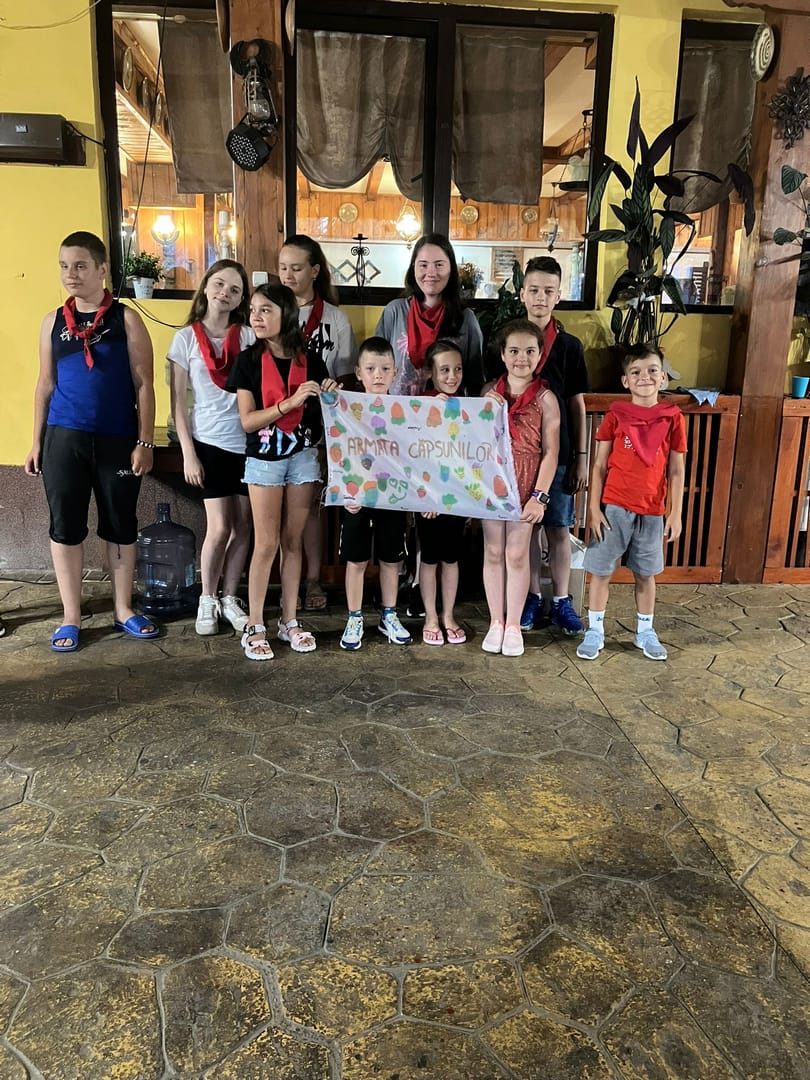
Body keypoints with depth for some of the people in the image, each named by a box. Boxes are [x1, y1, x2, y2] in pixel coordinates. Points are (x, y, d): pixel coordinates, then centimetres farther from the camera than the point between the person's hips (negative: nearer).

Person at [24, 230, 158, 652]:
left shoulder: (126, 319, -1)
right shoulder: (53, 321, 8)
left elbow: (143, 385, -2)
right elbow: (45, 385, 11)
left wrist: (145, 442, -8)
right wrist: (36, 442, 8)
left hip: (118, 440, -2)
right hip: (64, 438, 2)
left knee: (120, 525, 8)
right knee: (65, 525, 5)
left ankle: (122, 609, 23)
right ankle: (71, 616, 17)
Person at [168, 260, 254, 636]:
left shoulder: (249, 336, 4)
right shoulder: (186, 338, 1)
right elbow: (178, 403, 0)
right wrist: (188, 453, -6)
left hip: (249, 442, 2)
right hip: (210, 442, -2)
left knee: (243, 526, 5)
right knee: (219, 528, -4)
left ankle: (230, 598, 21)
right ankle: (207, 600, 16)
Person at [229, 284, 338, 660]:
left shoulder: (310, 362, 3)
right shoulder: (248, 360, -3)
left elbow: (320, 415, 10)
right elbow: (247, 421, -11)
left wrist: (330, 397, -11)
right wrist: (290, 403, -21)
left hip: (303, 456, 2)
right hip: (264, 459, -2)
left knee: (293, 541, 9)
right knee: (266, 544, -1)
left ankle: (289, 620, 18)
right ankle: (254, 627, 8)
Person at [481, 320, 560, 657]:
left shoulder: (545, 398, -5)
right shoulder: (490, 392, 3)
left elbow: (550, 452, -7)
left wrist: (539, 496, -13)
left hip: (525, 484, -2)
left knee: (517, 554, 5)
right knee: (493, 553, 9)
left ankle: (513, 624, 18)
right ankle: (495, 622, 21)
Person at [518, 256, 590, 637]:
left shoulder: (570, 346, 2)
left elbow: (577, 405, 4)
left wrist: (581, 457, 1)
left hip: (558, 454, 0)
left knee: (559, 529, 6)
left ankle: (561, 601, 19)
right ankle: (531, 597, 22)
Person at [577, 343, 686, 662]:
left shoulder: (672, 418, 1)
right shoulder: (615, 416, -2)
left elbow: (676, 470, 3)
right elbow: (599, 466, 0)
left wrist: (675, 513, 1)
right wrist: (594, 508, -6)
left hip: (652, 511, 1)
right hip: (613, 507, -1)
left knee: (646, 573, 13)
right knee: (601, 570, 5)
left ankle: (645, 632, 29)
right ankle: (594, 632, 18)